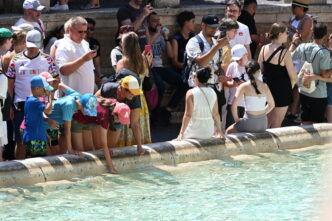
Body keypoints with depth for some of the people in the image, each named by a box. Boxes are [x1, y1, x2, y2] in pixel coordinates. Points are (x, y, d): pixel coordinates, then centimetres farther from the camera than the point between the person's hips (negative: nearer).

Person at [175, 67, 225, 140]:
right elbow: (216, 114, 7)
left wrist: (181, 133, -14)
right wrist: (219, 131, 20)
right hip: (209, 133, 5)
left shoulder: (191, 93, -10)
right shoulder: (212, 93, 3)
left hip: (194, 133, -5)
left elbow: (188, 115, -15)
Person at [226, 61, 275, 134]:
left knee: (229, 132, 23)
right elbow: (271, 105, 14)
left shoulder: (244, 86, -9)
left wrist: (236, 119, -1)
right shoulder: (265, 86, 2)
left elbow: (234, 105, -15)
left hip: (249, 123, -5)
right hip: (263, 123, 5)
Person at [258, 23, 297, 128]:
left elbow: (259, 69, 8)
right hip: (282, 90, -5)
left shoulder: (264, 49, -3)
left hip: (266, 88, 5)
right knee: (276, 124, 6)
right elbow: (293, 76, -14)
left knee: (266, 122, 19)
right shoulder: (284, 53, -19)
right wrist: (291, 87, 7)